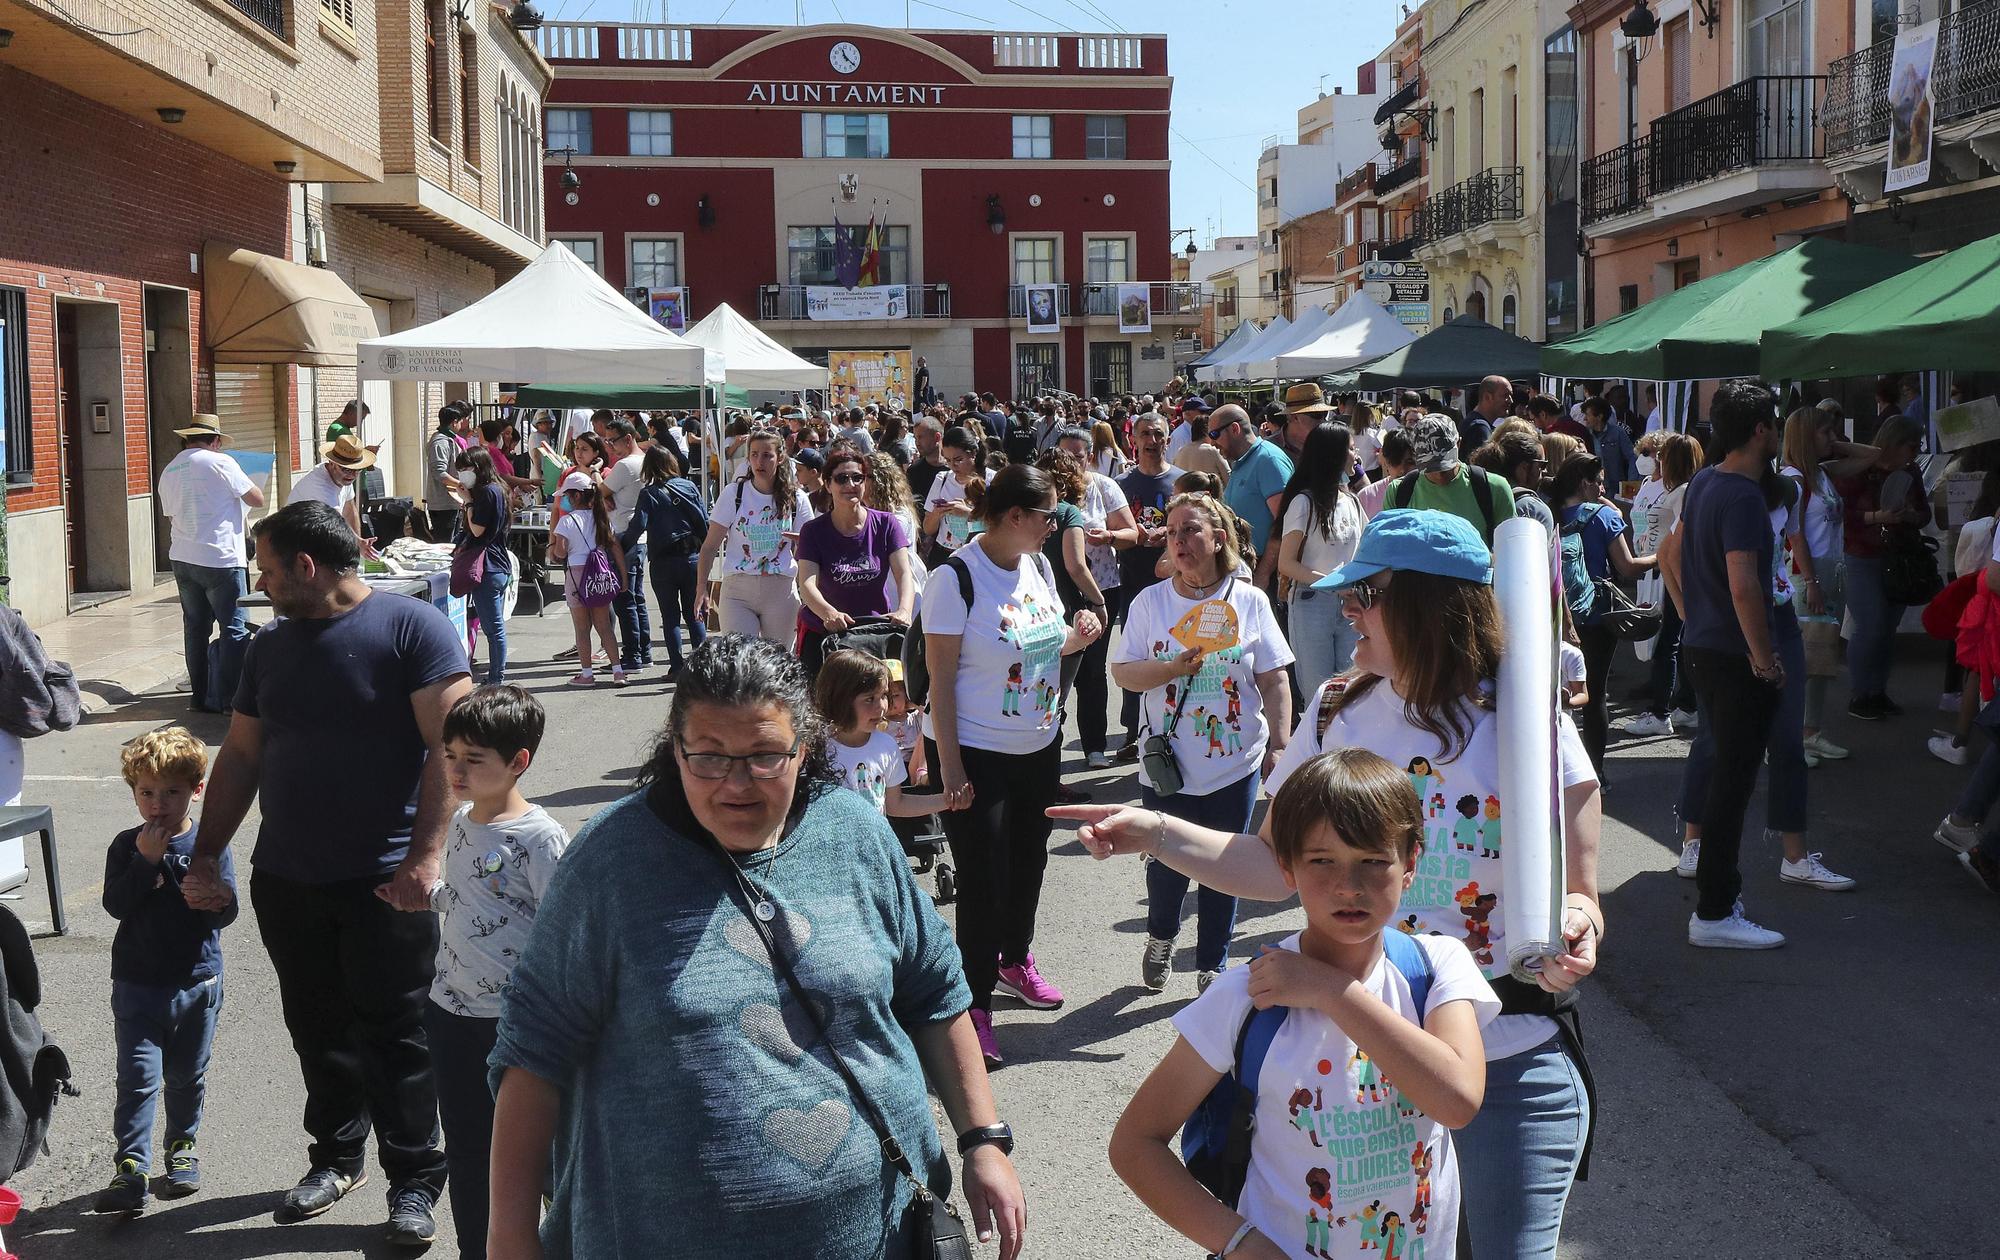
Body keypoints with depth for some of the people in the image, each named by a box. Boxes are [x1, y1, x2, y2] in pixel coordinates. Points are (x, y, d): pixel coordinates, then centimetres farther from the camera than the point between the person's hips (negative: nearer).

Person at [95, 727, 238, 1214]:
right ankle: (130, 1168, -2)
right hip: (136, 984, -1)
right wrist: (146, 860, -22)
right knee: (137, 1078, -5)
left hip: (196, 982, 1)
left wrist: (218, 899, -32)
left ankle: (182, 1146, 33)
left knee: (187, 1076, 15)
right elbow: (116, 904, -14)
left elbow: (225, 914, -10)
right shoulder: (127, 845, -2)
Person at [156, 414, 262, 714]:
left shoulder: (168, 471, 12)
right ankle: (223, 698, -5)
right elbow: (257, 500, -6)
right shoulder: (220, 463, -9)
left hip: (182, 559, 7)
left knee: (195, 628, 14)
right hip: (220, 560, -7)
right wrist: (245, 487, 14)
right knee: (236, 630, -2)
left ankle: (199, 696, 18)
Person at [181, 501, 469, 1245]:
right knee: (318, 1030, 15)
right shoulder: (271, 646, 11)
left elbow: (447, 746, -15)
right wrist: (206, 856, 11)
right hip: (284, 879, 6)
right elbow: (241, 755, 16)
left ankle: (414, 1179, 14)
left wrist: (425, 856, -22)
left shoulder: (412, 628, -9)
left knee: (394, 1036, 2)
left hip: (384, 883, -6)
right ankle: (337, 1156, 32)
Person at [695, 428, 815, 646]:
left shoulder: (795, 498, 3)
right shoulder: (733, 494, -1)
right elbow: (710, 547, 0)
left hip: (781, 592, 2)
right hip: (738, 590, -1)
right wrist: (702, 590, -8)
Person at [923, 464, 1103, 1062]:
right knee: (985, 880, -2)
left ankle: (1015, 959, 43)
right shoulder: (956, 579, -19)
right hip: (976, 751, -7)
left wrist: (1077, 637, -4)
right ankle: (974, 1005, 13)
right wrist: (949, 766, -19)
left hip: (1039, 744, 7)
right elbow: (940, 680, -18)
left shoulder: (1037, 566, 3)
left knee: (1029, 860, 20)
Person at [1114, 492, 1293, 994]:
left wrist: (1278, 745, -3)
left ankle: (1212, 967, 24)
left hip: (1235, 764, 0)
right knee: (1166, 863, 10)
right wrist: (1174, 669, -19)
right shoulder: (1150, 601, 0)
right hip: (1167, 764, 0)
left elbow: (1275, 681, 1)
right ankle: (1160, 938, 40)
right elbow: (1122, 671, -3)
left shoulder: (1250, 601, -1)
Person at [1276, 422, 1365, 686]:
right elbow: (1286, 564, -10)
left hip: (1349, 605, 6)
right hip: (1313, 602, -6)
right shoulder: (1305, 502, -7)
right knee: (1317, 691, -2)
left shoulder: (1351, 501, 13)